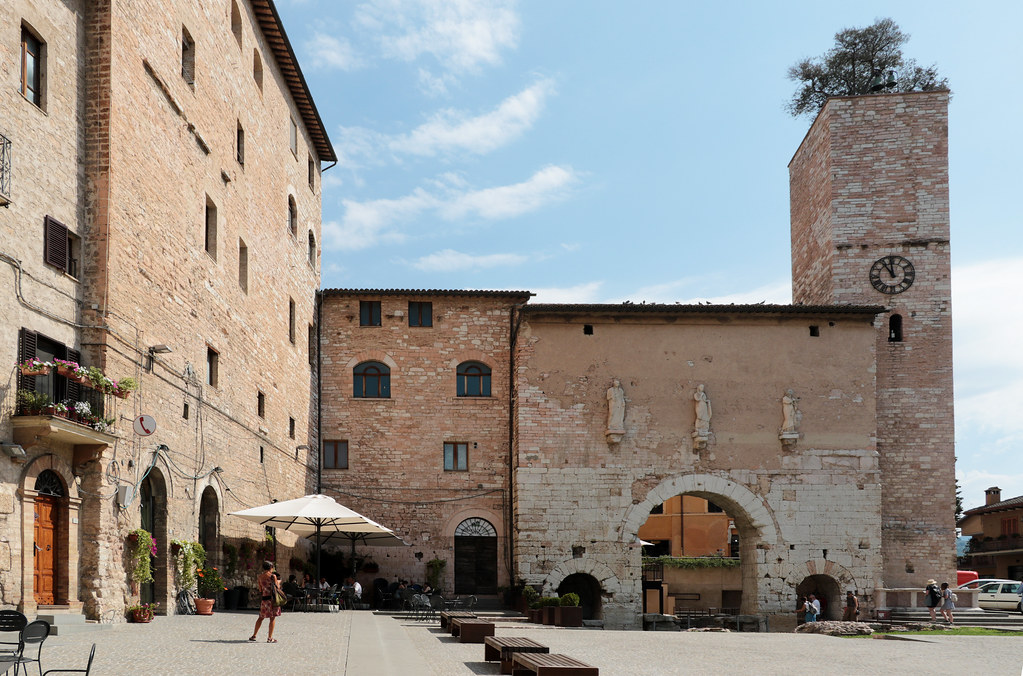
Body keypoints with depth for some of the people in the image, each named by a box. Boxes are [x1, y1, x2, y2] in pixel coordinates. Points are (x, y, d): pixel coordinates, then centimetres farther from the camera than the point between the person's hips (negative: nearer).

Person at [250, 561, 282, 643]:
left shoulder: (260, 577, 6)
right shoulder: (272, 576, -9)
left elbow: (260, 589, 11)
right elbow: (277, 588, -6)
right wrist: (278, 582, 13)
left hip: (263, 598, 5)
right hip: (272, 598, -5)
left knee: (261, 617, 17)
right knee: (272, 618, 2)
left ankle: (254, 635, 19)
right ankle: (270, 638, 0)